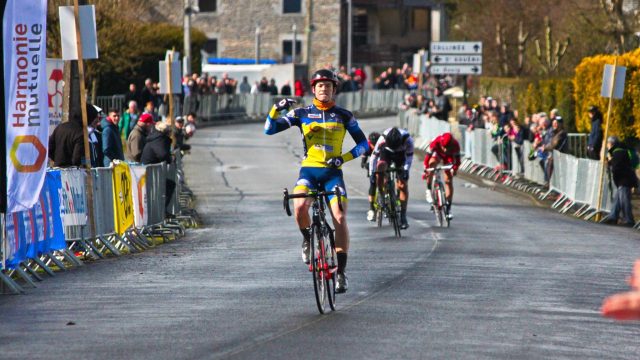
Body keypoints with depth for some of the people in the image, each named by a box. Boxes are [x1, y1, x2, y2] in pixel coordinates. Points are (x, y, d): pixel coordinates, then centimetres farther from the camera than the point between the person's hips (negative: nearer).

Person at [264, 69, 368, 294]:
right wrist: (276, 109, -19)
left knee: (340, 218, -15)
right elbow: (270, 129, 0)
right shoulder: (302, 114, 4)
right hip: (309, 170, 0)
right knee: (300, 206, -29)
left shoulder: (344, 116, 5)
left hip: (333, 172, 0)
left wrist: (343, 158, -10)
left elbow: (363, 143, 7)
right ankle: (307, 239, 4)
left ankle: (341, 272, -9)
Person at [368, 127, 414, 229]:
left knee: (403, 185, -9)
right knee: (380, 166, -33)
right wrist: (372, 172, -27)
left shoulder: (407, 139, -35)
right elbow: (374, 155, -26)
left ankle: (403, 216, -5)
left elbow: (409, 156, -20)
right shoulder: (383, 139, -35)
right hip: (387, 153, 0)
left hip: (401, 155, 0)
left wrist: (406, 169, -30)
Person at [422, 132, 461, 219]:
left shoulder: (455, 145, -34)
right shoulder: (436, 142, -38)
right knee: (432, 163, -36)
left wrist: (455, 169, -38)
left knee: (448, 180, -7)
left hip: (448, 157, 1)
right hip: (437, 154, -1)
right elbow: (428, 156, -32)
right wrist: (425, 170, -36)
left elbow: (457, 157, -23)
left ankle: (448, 208, -2)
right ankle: (428, 190, -24)